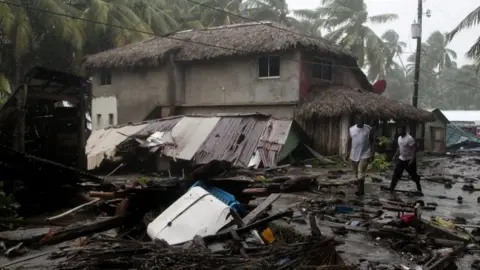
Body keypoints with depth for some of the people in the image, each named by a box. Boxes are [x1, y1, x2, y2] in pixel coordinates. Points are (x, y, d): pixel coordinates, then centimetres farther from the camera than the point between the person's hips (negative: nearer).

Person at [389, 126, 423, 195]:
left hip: (409, 160, -7)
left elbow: (414, 149, -23)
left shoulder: (410, 138, -22)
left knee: (413, 175, 7)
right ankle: (391, 188, 5)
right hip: (401, 159, 7)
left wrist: (412, 159, -28)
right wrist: (395, 156, 15)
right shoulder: (399, 138, 5)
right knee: (396, 174, 1)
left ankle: (419, 189, 27)